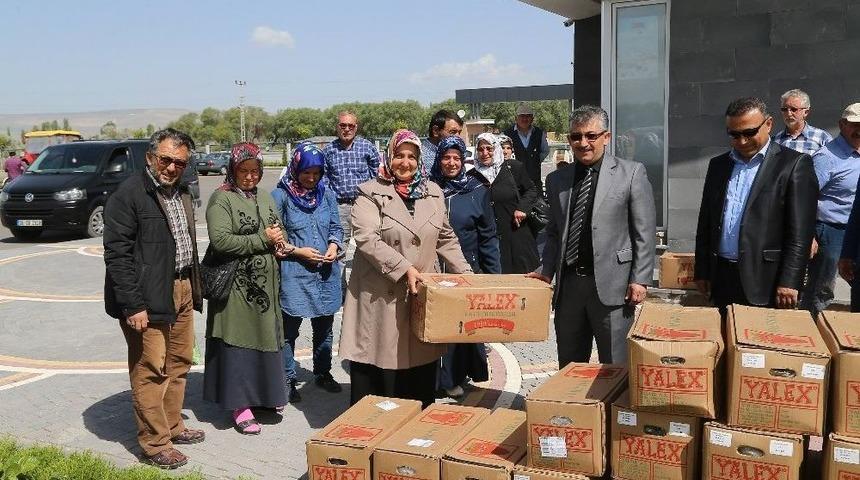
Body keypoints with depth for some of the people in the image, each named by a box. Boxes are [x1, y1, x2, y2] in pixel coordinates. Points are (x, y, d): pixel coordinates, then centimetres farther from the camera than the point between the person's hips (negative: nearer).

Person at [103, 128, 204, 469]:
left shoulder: (181, 193, 12)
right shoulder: (128, 194, -12)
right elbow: (117, 253, -16)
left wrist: (193, 288, 13)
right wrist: (133, 305, -19)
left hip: (181, 291, 8)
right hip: (148, 297, -8)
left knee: (179, 363, 16)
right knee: (150, 371, -1)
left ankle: (172, 426, 31)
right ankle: (155, 444, 10)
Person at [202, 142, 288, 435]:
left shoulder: (264, 197, 14)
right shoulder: (221, 199, -9)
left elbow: (278, 231, 25)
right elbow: (220, 240, -21)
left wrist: (281, 245, 1)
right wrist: (263, 240, -16)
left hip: (266, 284, 7)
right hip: (237, 287, -7)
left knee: (265, 337, 14)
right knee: (239, 342, -1)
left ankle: (264, 394, 29)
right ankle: (240, 405, 7)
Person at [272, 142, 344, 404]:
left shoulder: (327, 193, 6)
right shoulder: (281, 196, -8)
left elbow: (336, 227, 13)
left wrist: (334, 246, -6)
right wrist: (297, 251, -14)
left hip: (326, 273, 5)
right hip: (293, 273, -5)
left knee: (324, 327, 16)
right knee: (289, 329, 4)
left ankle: (323, 373, 34)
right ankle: (287, 381, 18)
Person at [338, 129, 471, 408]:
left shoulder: (433, 194, 12)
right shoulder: (371, 193, -4)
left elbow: (446, 239, 18)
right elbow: (366, 238, -15)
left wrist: (465, 273, 8)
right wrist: (404, 268, -21)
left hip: (422, 295, 4)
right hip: (380, 298, -4)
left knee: (421, 366, 8)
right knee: (379, 363, 0)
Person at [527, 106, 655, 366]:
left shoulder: (631, 173, -1)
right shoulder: (556, 179, 11)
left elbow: (644, 232, -3)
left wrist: (640, 280, -8)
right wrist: (546, 271, 8)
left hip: (611, 284, -4)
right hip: (568, 284, 4)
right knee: (568, 366, 14)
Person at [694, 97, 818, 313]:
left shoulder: (794, 164, -3)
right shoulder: (718, 164, 13)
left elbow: (800, 231, -9)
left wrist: (789, 282, -14)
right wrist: (702, 271, 11)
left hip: (765, 281, -4)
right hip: (722, 278, 5)